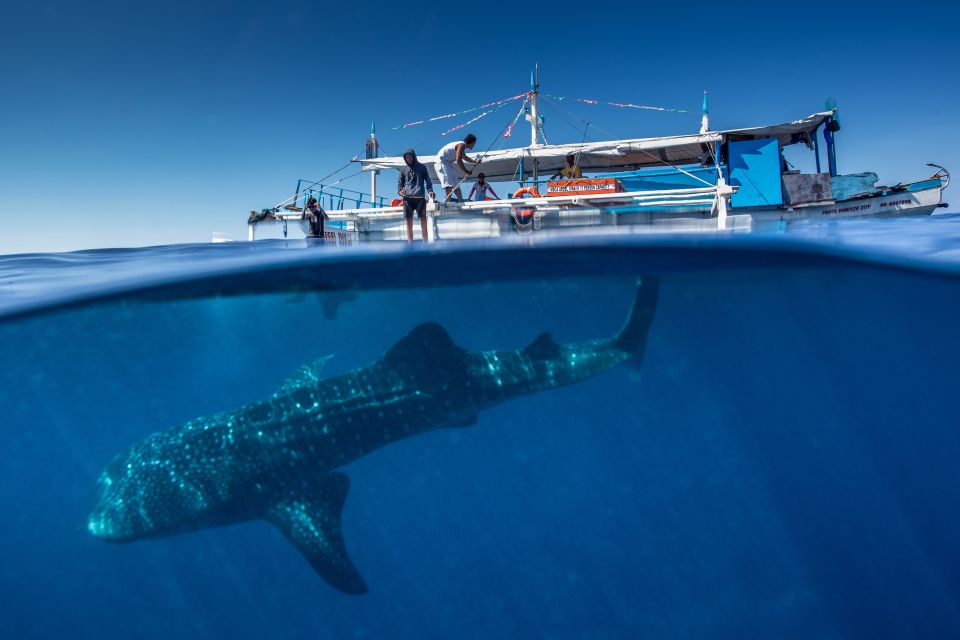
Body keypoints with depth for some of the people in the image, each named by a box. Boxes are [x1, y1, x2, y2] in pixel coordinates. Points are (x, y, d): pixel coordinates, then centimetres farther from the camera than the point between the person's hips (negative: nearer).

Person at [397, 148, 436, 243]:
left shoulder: (422, 167, 13)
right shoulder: (403, 170, 19)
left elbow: (427, 180, 9)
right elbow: (400, 183, 19)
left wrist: (430, 190, -8)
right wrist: (400, 190, -3)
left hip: (420, 197, -2)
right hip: (407, 198, 2)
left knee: (423, 221, -5)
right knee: (409, 223, -1)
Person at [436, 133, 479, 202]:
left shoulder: (462, 145, 15)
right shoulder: (462, 145, -15)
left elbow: (465, 157, 35)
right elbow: (458, 160, -24)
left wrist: (475, 162, 33)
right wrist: (466, 171, -19)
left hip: (447, 162, 10)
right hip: (442, 161, -10)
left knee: (456, 184, 14)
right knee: (449, 183, -21)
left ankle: (461, 200, 21)